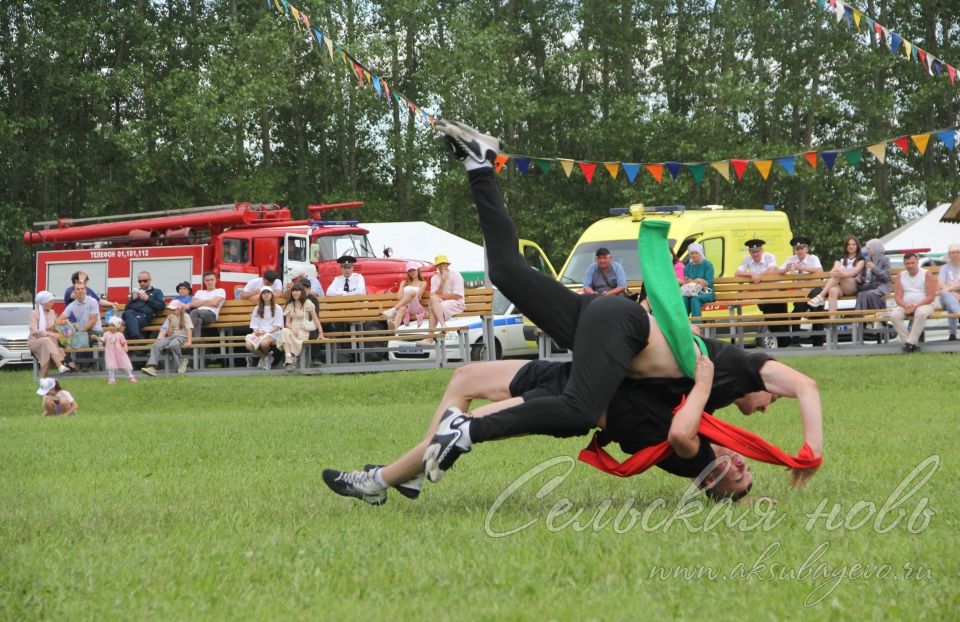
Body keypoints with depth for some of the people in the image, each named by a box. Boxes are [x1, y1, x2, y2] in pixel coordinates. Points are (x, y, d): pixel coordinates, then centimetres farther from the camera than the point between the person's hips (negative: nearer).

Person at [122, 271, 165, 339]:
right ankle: (137, 337, -51)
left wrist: (147, 299, 1)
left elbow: (161, 306, 7)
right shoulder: (135, 292, 35)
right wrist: (133, 299, 11)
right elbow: (126, 308, 28)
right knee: (128, 313, -38)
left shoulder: (157, 292, 24)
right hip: (132, 312, 3)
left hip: (144, 315, -3)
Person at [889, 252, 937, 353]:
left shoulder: (927, 275, -1)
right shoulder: (901, 276, 10)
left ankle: (910, 342, -34)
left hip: (923, 304, -3)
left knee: (921, 313, -39)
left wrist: (915, 306, -19)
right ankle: (910, 342, -27)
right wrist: (906, 306, -19)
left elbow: (931, 296, -8)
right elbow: (898, 297, 3)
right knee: (894, 315, -28)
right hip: (905, 306, 3)